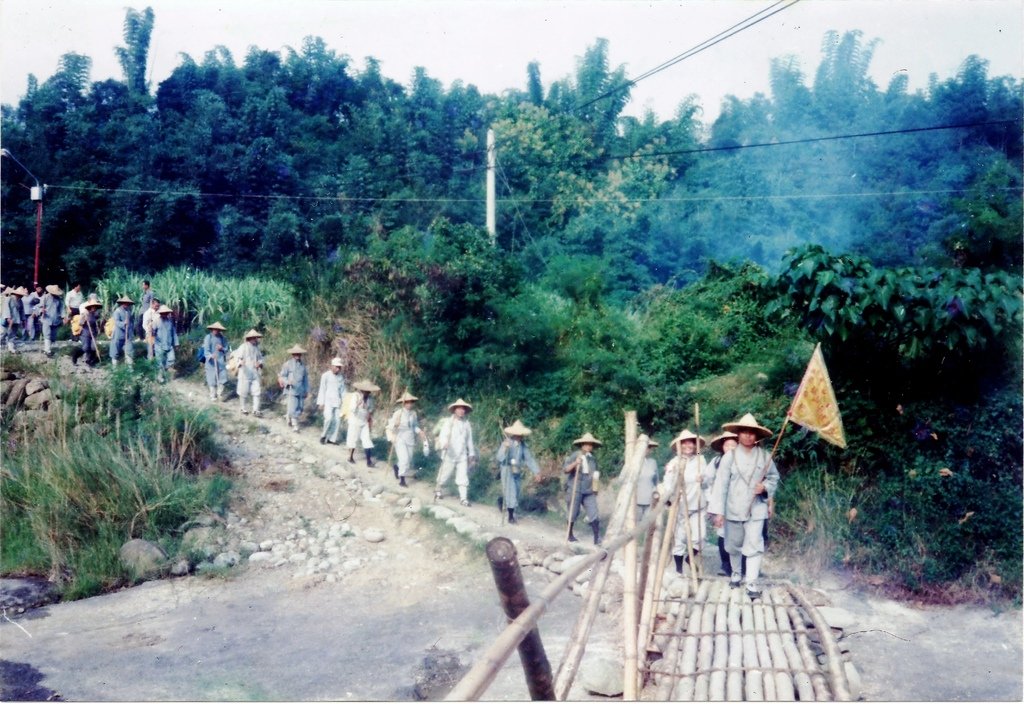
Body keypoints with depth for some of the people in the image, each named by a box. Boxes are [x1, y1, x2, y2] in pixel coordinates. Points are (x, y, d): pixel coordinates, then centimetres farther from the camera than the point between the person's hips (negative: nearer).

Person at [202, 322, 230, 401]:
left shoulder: (223, 338, 5)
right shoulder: (208, 337, -5)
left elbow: (227, 349, 11)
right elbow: (206, 350, -13)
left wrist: (222, 348, -11)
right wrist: (211, 355, -33)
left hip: (221, 362, 3)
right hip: (211, 362, -3)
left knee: (221, 379, 2)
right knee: (212, 379, 1)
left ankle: (220, 395, 16)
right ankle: (213, 396, 12)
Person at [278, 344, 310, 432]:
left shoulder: (303, 365, 11)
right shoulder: (287, 364, -1)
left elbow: (306, 378, 18)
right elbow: (282, 376, -1)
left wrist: (307, 390, 17)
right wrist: (287, 381, -21)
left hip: (301, 391, 5)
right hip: (291, 390, -5)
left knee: (300, 408, 5)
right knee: (293, 408, -9)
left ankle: (288, 415, 33)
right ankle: (295, 425, 3)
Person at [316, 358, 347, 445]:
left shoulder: (341, 377, 7)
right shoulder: (325, 375, -6)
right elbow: (322, 389, -5)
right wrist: (321, 402, -8)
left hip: (337, 402, 5)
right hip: (328, 401, -5)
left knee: (337, 420, -1)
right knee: (329, 418, -18)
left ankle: (332, 439, 9)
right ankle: (323, 435, 4)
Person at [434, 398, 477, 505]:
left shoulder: (467, 423, 7)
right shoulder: (448, 422, -5)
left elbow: (469, 440, 14)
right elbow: (442, 435, -17)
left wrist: (472, 455, 16)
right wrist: (444, 444, -39)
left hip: (462, 456, 3)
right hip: (449, 455, -3)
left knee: (463, 477, -3)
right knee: (444, 475, 8)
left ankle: (463, 498, 2)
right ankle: (438, 492, 32)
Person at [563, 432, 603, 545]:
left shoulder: (592, 458, 11)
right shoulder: (575, 456, -6)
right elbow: (565, 469, -17)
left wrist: (596, 475, 8)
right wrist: (575, 463, -31)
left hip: (589, 491, 4)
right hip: (575, 490, -4)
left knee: (593, 513, -5)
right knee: (573, 513, 5)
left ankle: (597, 538, -5)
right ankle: (570, 535, 25)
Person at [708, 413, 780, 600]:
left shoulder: (764, 456, -1)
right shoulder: (729, 456, -5)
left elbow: (774, 477, 11)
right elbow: (721, 484, -7)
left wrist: (765, 486, -12)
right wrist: (718, 511, -11)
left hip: (756, 509, 0)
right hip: (733, 509, 1)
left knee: (754, 545, -9)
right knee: (734, 544, 16)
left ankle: (752, 583, -6)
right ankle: (736, 573, 38)